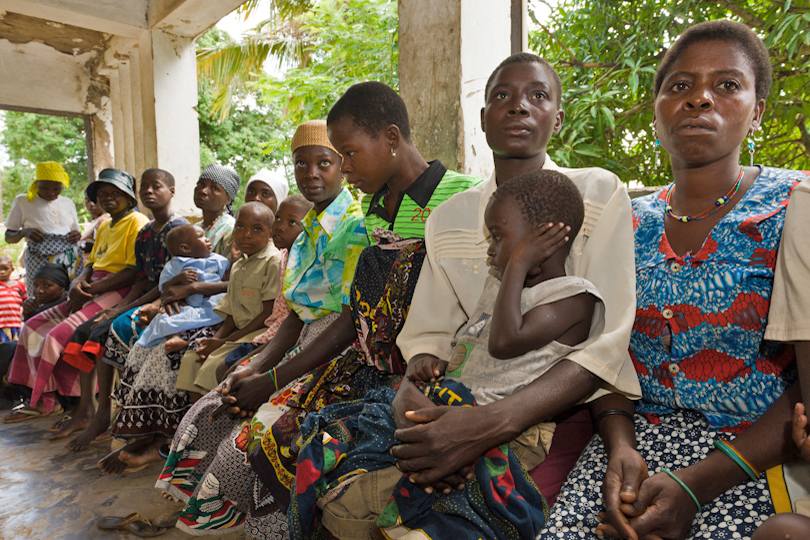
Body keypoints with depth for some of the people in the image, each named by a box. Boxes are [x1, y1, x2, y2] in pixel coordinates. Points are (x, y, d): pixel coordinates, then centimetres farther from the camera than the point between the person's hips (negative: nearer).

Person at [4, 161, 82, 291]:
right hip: (40, 261, -2)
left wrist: (77, 235, -2)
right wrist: (24, 232, -11)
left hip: (71, 261, 2)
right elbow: (8, 237, 11)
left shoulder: (68, 203, 15)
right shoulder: (22, 202, 7)